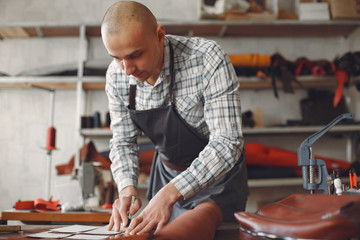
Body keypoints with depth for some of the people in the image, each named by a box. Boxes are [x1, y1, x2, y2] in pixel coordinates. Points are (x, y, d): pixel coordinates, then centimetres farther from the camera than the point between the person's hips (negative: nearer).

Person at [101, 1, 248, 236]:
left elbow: (227, 144, -34)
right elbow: (123, 141, -2)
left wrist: (169, 194, -42)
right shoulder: (116, 75, -13)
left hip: (217, 178, -4)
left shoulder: (207, 59, -30)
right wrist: (127, 187, -22)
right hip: (166, 172, 5)